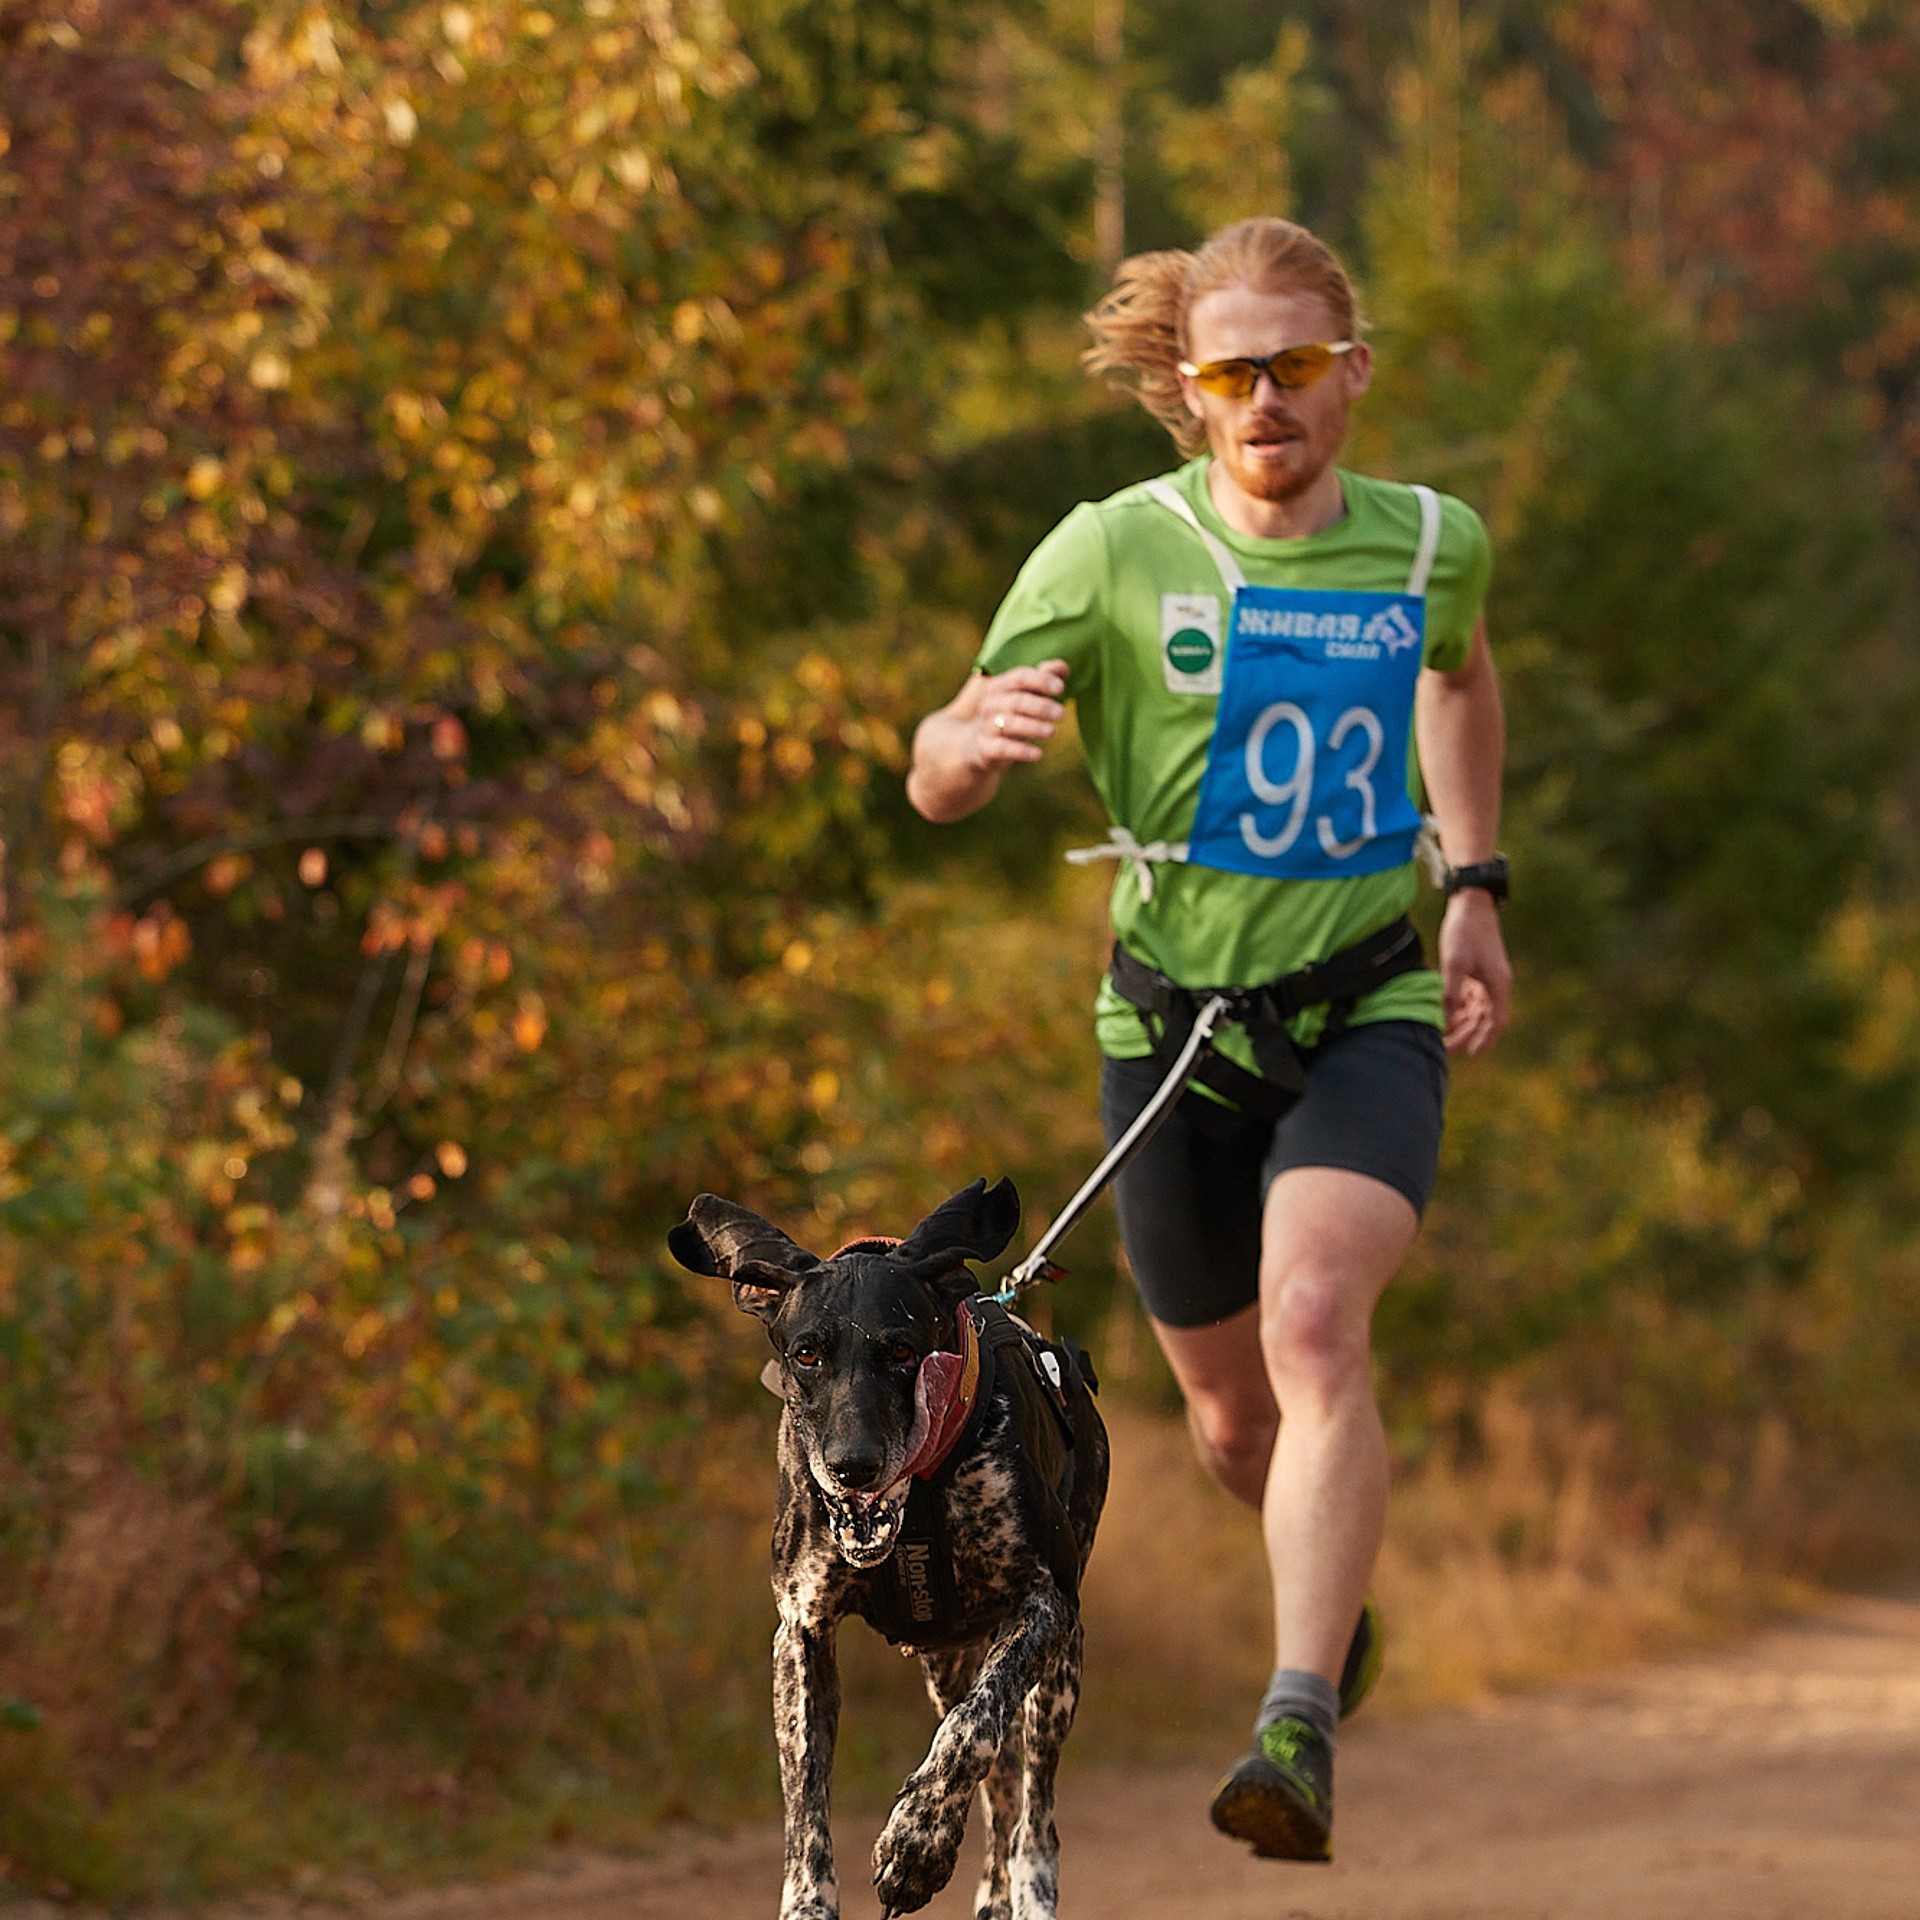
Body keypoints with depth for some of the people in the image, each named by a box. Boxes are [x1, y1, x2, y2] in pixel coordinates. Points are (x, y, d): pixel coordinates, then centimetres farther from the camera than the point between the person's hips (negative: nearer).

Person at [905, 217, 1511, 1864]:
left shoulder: (1432, 542, -1)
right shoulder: (1116, 551, -10)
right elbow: (937, 786, -10)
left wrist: (1477, 890, 20)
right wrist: (975, 735, -34)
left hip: (1369, 1009, -1)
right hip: (1175, 1026, 1)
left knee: (1314, 1323, -27)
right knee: (1234, 1416, 13)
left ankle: (1301, 1729, -34)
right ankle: (1342, 1591, 48)